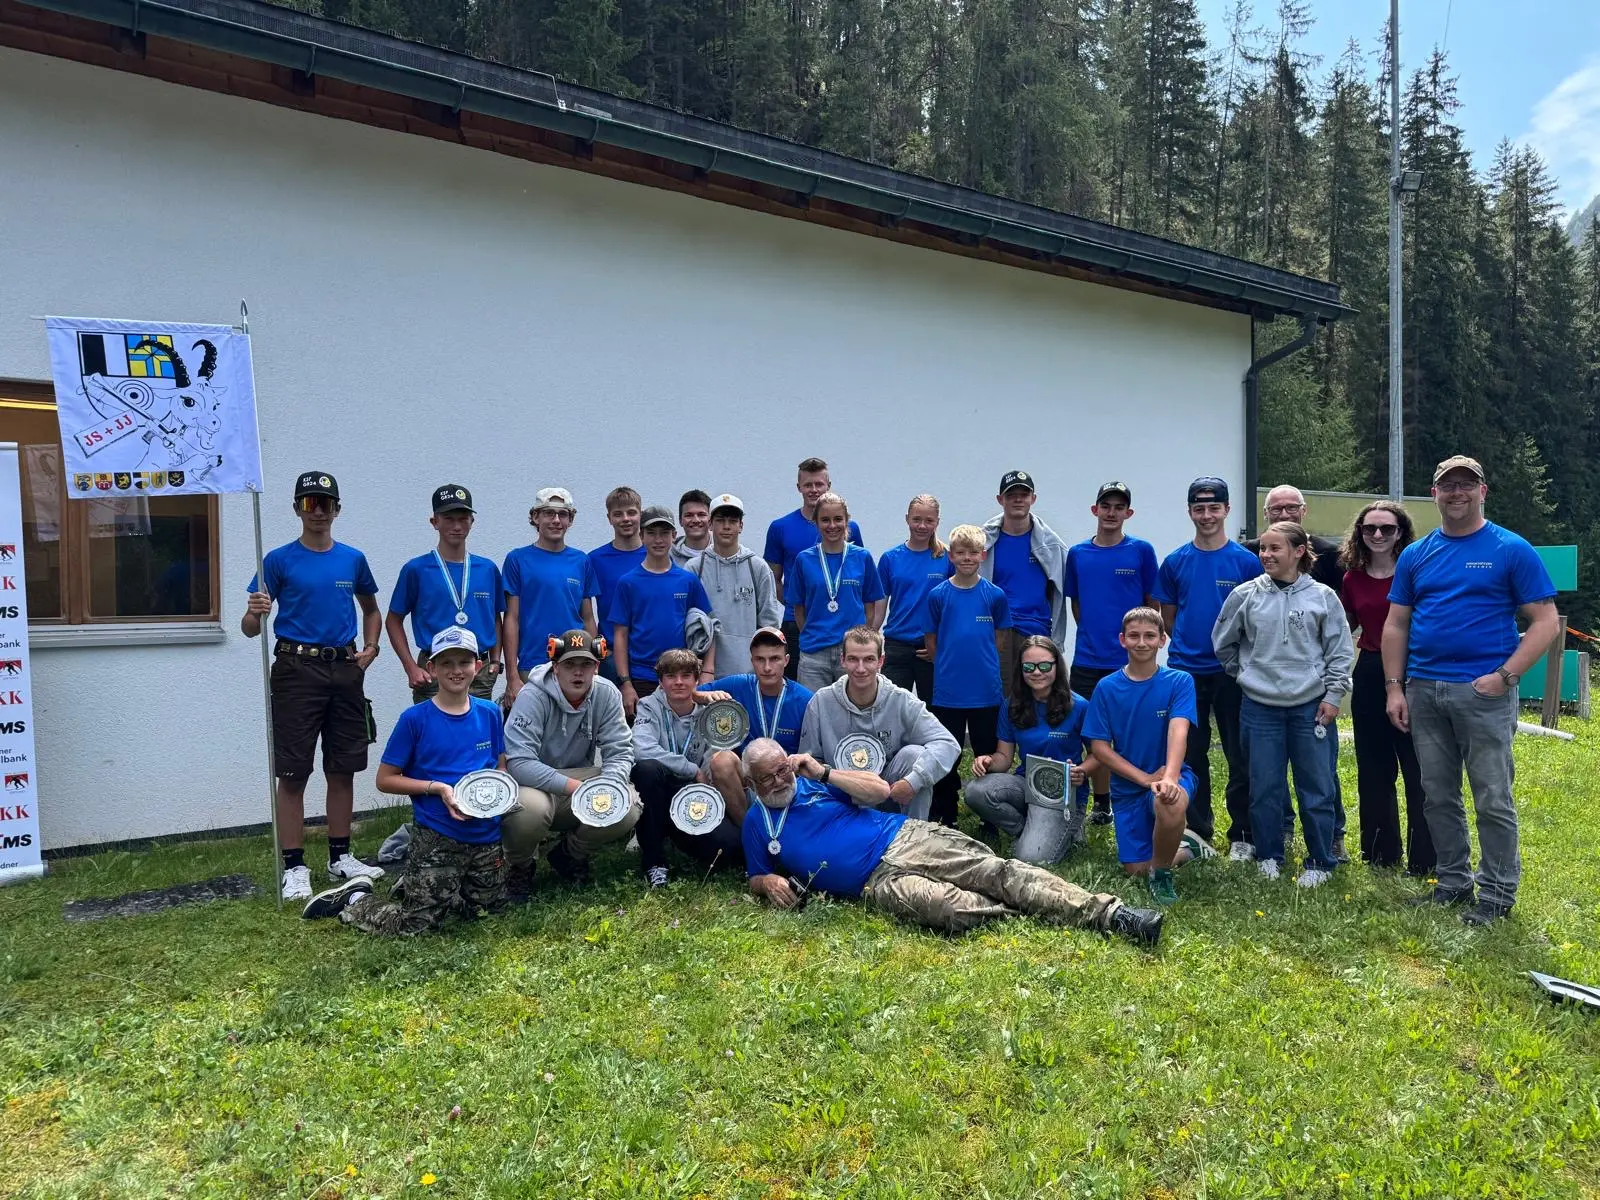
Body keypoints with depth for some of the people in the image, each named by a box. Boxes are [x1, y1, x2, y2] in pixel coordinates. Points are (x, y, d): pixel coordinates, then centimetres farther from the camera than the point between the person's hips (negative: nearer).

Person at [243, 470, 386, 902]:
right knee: (293, 773, -1)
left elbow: (371, 610, 24)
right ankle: (294, 867, 7)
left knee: (342, 769, 9)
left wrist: (370, 647, 7)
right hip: (297, 668, -3)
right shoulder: (280, 560, -1)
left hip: (345, 669, 4)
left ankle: (340, 857, 21)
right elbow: (250, 628, -2)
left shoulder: (353, 559, 9)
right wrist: (255, 613, -25)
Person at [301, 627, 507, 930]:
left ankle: (415, 886, 38)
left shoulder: (490, 713, 1)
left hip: (486, 834, 5)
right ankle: (355, 898, 26)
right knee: (415, 922, -3)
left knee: (485, 906, 16)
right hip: (436, 838, -4)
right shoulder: (415, 718, -10)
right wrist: (438, 788, -18)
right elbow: (385, 780, -6)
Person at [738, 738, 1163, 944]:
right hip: (877, 882, -2)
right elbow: (755, 878, 21)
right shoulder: (757, 823, 13)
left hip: (906, 837, 2)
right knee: (955, 909, -34)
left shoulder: (812, 777, 14)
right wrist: (769, 883, -4)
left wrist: (824, 772, -4)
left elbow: (880, 790, 6)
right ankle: (1033, 916, -13)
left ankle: (1105, 911, -26)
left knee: (996, 870, -20)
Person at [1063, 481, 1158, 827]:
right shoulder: (1077, 554, 6)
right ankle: (1102, 803, 21)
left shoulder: (1141, 551, -1)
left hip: (1130, 660, -2)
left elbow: (1152, 603, 5)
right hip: (1088, 660, 2)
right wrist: (1092, 634, 6)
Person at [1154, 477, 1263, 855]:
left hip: (1232, 671, -2)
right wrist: (1190, 644, 3)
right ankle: (1197, 832, 22)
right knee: (1190, 755, 9)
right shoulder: (1175, 562, 4)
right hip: (1185, 671, 2)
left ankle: (1243, 835, 15)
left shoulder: (1247, 562, -1)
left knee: (1240, 756, 3)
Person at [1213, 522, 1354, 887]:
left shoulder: (1322, 596, -1)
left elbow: (1340, 652, 2)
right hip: (1260, 707, 1)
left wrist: (1333, 696, -2)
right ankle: (1268, 857, 23)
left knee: (1317, 788, 5)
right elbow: (1223, 643, 12)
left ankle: (1320, 863, 19)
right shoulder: (1245, 595, 0)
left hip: (1311, 707, -1)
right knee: (1264, 787, 7)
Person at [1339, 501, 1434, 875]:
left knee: (1418, 770, -1)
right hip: (1369, 676, 5)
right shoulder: (1353, 578, 7)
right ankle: (1381, 854, 26)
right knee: (1374, 771, 13)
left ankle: (1424, 862, 11)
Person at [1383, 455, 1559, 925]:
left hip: (1484, 693, -4)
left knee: (1493, 800, 1)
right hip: (1423, 692, 4)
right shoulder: (1415, 555, 10)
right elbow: (1395, 626, 12)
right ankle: (1454, 881, 26)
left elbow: (1545, 622, -5)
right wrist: (1394, 687, 4)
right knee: (1438, 796, 12)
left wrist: (1505, 676, -15)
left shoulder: (1511, 550, -1)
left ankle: (1497, 894, 15)